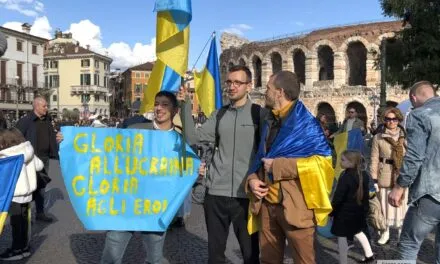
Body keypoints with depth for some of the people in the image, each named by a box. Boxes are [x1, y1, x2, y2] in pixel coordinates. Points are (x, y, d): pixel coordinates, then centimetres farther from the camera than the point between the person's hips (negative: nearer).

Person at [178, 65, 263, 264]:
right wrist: (186, 106, -3)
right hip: (216, 193, 3)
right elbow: (194, 138, 2)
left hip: (246, 194, -3)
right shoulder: (219, 115, 9)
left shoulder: (259, 113, -1)